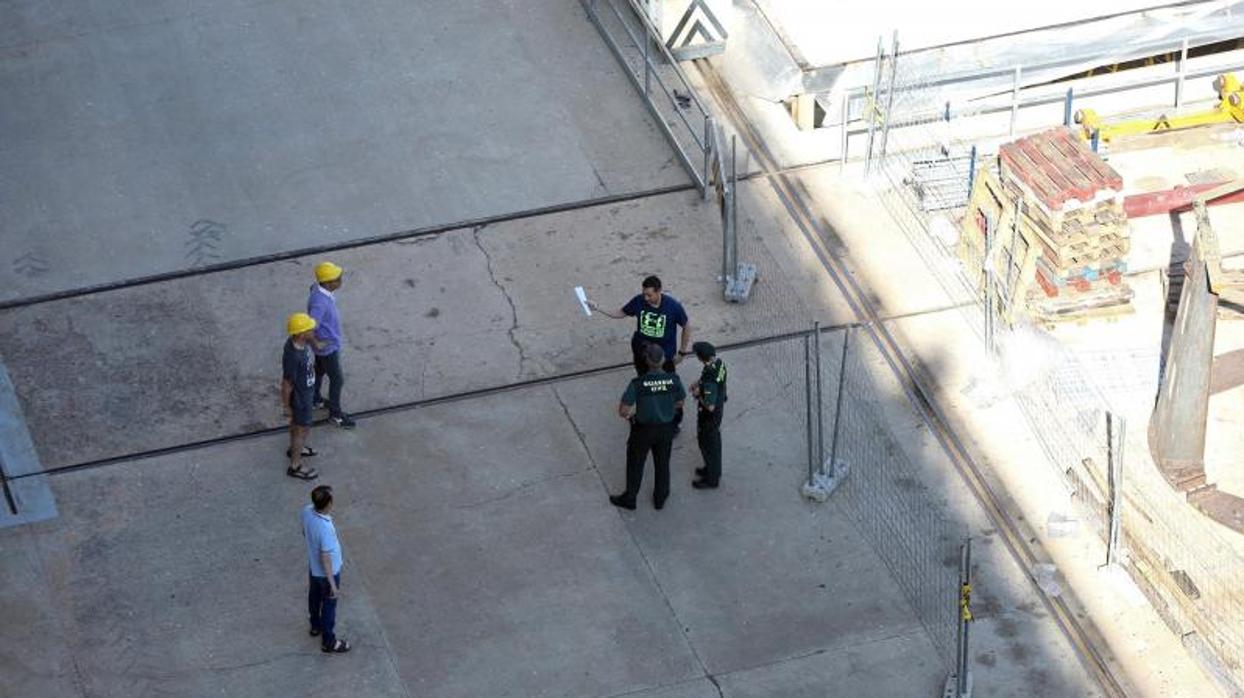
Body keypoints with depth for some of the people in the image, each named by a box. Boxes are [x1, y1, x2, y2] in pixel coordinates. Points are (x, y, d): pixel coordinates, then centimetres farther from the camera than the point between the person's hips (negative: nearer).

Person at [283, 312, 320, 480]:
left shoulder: (299, 342, -14)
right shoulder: (292, 356, -39)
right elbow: (286, 384, -27)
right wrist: (286, 406, -15)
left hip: (305, 390, 8)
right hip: (299, 396, -8)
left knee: (297, 422, 30)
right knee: (302, 428, 11)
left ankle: (295, 448, 54)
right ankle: (295, 466, 28)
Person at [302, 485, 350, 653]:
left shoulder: (307, 511, -19)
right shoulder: (325, 528, -41)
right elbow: (326, 559, -31)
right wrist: (333, 585, -21)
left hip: (313, 566, 7)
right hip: (327, 571, -7)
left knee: (314, 596, 30)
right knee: (329, 606, 15)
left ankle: (316, 626, 55)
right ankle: (328, 642, 33)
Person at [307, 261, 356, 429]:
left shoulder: (319, 287, -13)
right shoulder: (319, 302, -41)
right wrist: (316, 343, -25)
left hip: (330, 339, 8)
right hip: (327, 346, -8)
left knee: (320, 370, 29)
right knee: (337, 380, 9)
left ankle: (314, 398, 51)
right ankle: (335, 414, 27)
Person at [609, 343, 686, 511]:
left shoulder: (637, 384, -29)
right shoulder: (674, 380, -21)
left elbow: (622, 411, -22)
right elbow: (679, 403, -2)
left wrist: (633, 413, 0)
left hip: (643, 429, -2)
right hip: (666, 428, 2)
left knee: (635, 464, 21)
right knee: (662, 464, 24)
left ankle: (629, 499, 39)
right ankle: (660, 498, 42)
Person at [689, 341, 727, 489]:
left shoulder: (709, 379, -39)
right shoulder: (718, 362, -12)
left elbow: (710, 406, -35)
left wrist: (698, 395, -18)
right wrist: (699, 382, 0)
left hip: (709, 416, -8)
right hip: (718, 410, 8)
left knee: (708, 444, 12)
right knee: (714, 441, 27)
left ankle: (711, 479, 31)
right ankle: (714, 469, 49)